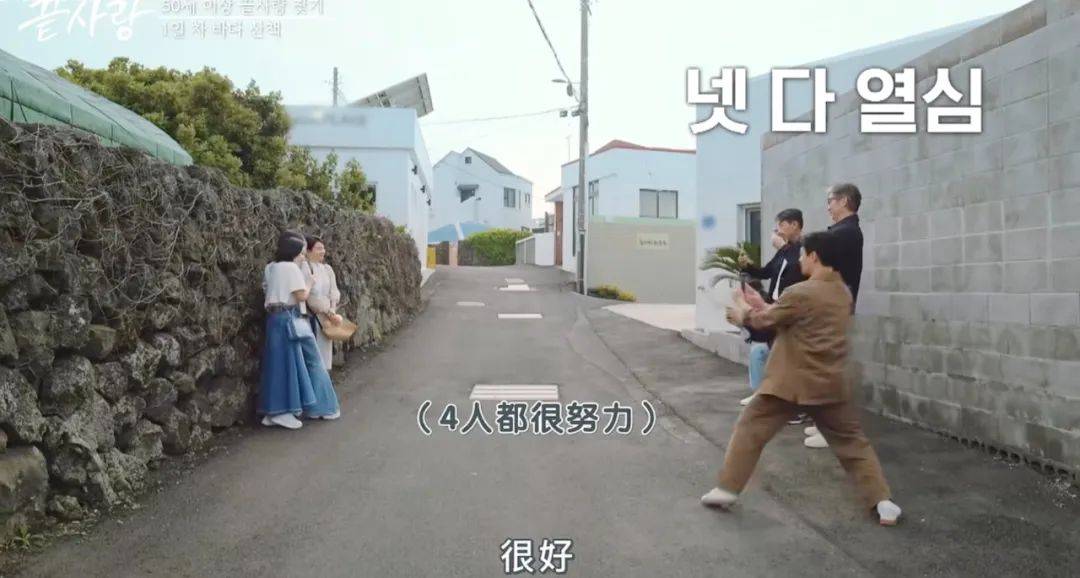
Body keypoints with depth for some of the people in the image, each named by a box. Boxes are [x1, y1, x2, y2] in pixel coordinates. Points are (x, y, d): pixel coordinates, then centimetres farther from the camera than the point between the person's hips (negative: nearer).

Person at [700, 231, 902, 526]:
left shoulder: (800, 293, -14)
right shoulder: (843, 294, 10)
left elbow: (763, 320, -2)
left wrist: (743, 311, 18)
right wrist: (759, 305, 18)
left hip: (791, 381, -6)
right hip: (829, 383, 6)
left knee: (749, 429, 7)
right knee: (852, 440, 16)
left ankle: (726, 489, 9)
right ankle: (882, 501, 12)